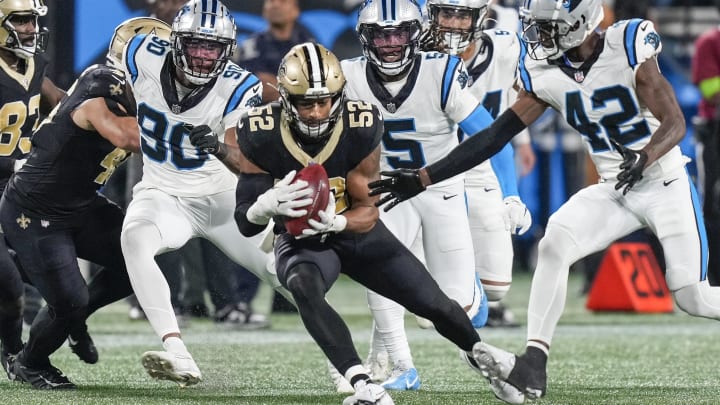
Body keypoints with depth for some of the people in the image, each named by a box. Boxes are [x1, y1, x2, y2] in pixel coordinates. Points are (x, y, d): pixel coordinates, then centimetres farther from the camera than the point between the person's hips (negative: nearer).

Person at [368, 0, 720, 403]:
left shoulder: (628, 49, -20)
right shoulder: (544, 72, -4)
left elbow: (675, 123, -22)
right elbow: (496, 135, -3)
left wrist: (645, 158, -44)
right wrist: (423, 178, -8)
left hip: (665, 185, -5)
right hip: (613, 192, 5)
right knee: (553, 246, -19)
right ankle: (533, 365, -21)